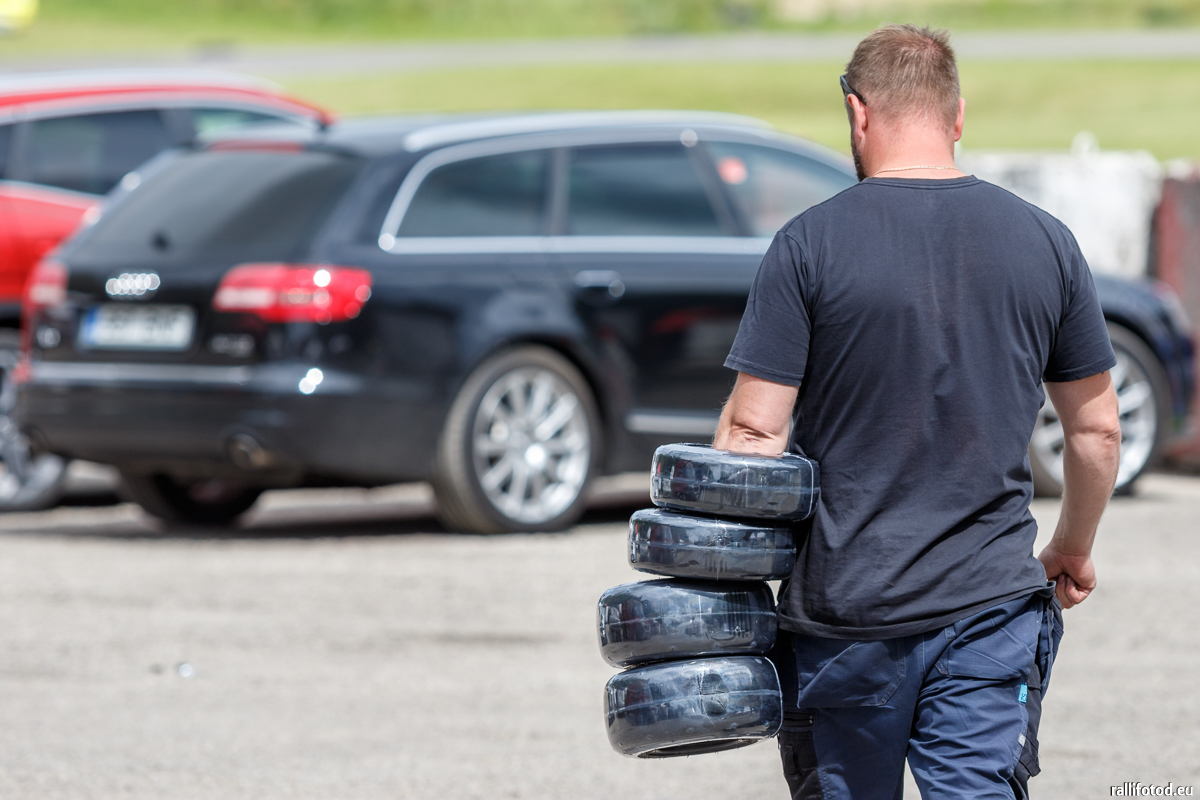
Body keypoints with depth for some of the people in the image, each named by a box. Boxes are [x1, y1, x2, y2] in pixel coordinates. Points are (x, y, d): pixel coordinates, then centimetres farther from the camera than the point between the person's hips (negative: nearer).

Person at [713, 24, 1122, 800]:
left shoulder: (811, 244, -6)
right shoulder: (1044, 242, 3)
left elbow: (754, 430, -9)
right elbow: (1097, 430, 11)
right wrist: (1074, 551, 27)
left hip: (842, 611, -1)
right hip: (993, 603, 1)